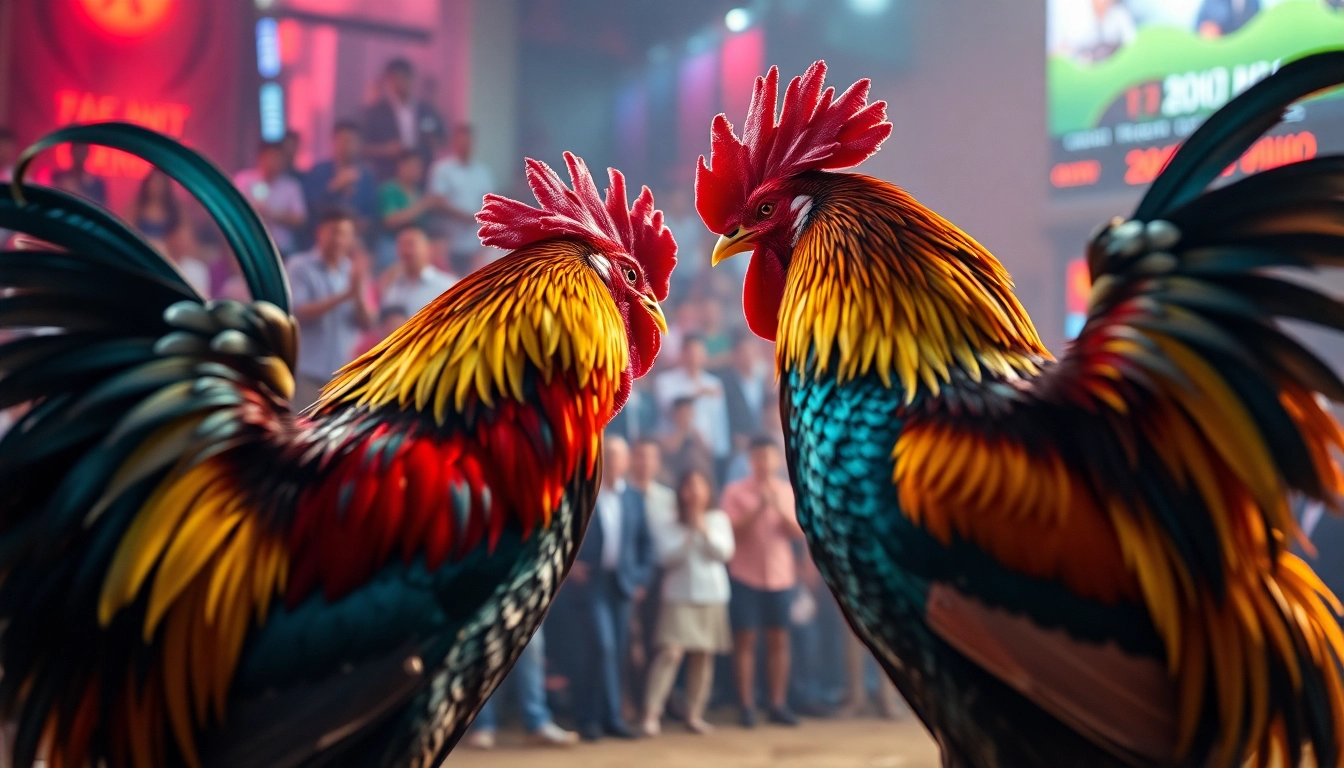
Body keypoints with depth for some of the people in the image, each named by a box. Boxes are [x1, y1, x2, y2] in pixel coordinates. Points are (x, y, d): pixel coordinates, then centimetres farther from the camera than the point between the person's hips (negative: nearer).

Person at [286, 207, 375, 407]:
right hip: (306, 372, -4)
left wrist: (358, 293, -16)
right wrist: (344, 296, -19)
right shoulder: (299, 267, -2)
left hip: (343, 373, 5)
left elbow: (366, 323, 5)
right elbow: (297, 313, -12)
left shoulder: (353, 271, 11)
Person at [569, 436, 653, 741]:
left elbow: (645, 541, 14)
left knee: (617, 651, 4)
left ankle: (589, 715, 15)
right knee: (603, 645, -15)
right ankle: (610, 716, -5)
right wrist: (569, 563, -10)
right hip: (591, 581, -4)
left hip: (623, 583, 4)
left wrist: (641, 577, 5)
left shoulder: (634, 498, 11)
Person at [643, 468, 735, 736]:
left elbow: (724, 552, -3)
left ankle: (694, 714, 16)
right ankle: (652, 713, -14)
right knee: (671, 651, -15)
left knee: (703, 656, 5)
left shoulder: (719, 520, 9)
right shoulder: (667, 526, 2)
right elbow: (666, 557, -11)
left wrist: (704, 530, -12)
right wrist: (688, 535, -16)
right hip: (679, 597, -3)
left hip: (712, 597, 3)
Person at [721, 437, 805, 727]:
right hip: (745, 576, -3)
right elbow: (731, 531, -9)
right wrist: (758, 508, -19)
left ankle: (778, 705, 10)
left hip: (781, 576, 3)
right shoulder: (735, 491, -2)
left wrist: (778, 507, -15)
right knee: (744, 640, -2)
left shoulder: (789, 491, 7)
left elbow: (799, 532, 0)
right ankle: (747, 706, 2)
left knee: (779, 640, 5)